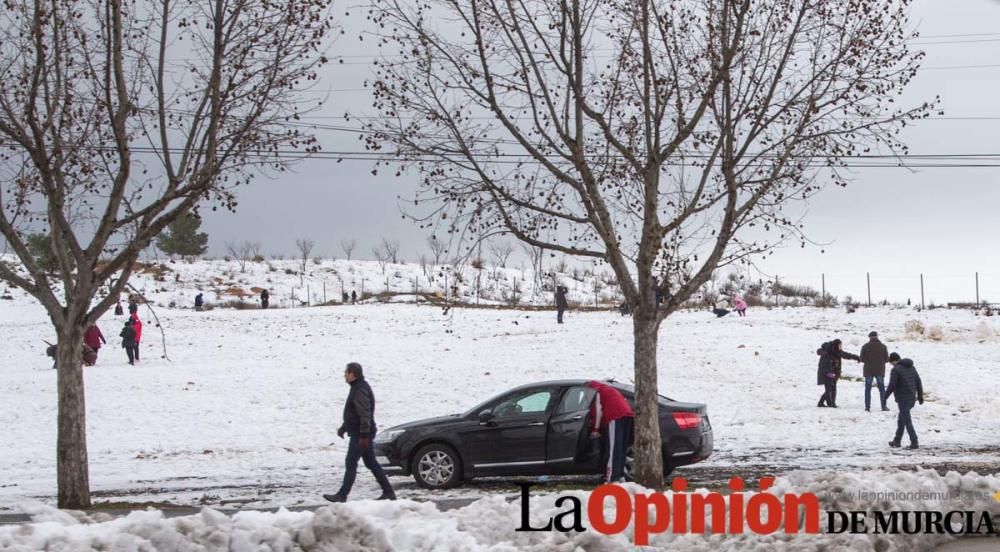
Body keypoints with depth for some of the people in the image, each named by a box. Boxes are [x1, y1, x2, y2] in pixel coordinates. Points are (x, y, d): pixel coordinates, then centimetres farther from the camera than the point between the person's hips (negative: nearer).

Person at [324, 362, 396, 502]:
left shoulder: (360, 390, -18)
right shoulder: (357, 387, 16)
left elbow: (365, 415, -25)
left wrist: (363, 435, -27)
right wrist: (343, 428, 30)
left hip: (360, 435, -10)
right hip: (359, 434, 10)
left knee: (351, 463, -6)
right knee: (371, 463, 11)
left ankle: (342, 495, -3)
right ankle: (388, 492, 12)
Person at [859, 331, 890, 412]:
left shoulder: (865, 346, -6)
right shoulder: (882, 346, -3)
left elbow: (862, 359, -2)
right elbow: (887, 359, 1)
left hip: (868, 371, -1)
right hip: (880, 371, 1)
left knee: (868, 389, 6)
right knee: (882, 389, 10)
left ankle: (867, 407, 1)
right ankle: (884, 406, 7)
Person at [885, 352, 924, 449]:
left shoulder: (896, 370, -13)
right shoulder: (911, 367, 11)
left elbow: (892, 386, -17)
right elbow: (918, 382, 14)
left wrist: (885, 397, -7)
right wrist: (920, 396, 21)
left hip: (903, 399, -8)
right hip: (912, 398, 8)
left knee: (907, 421, -4)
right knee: (901, 420, 18)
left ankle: (914, 443, -7)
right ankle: (897, 441, 25)